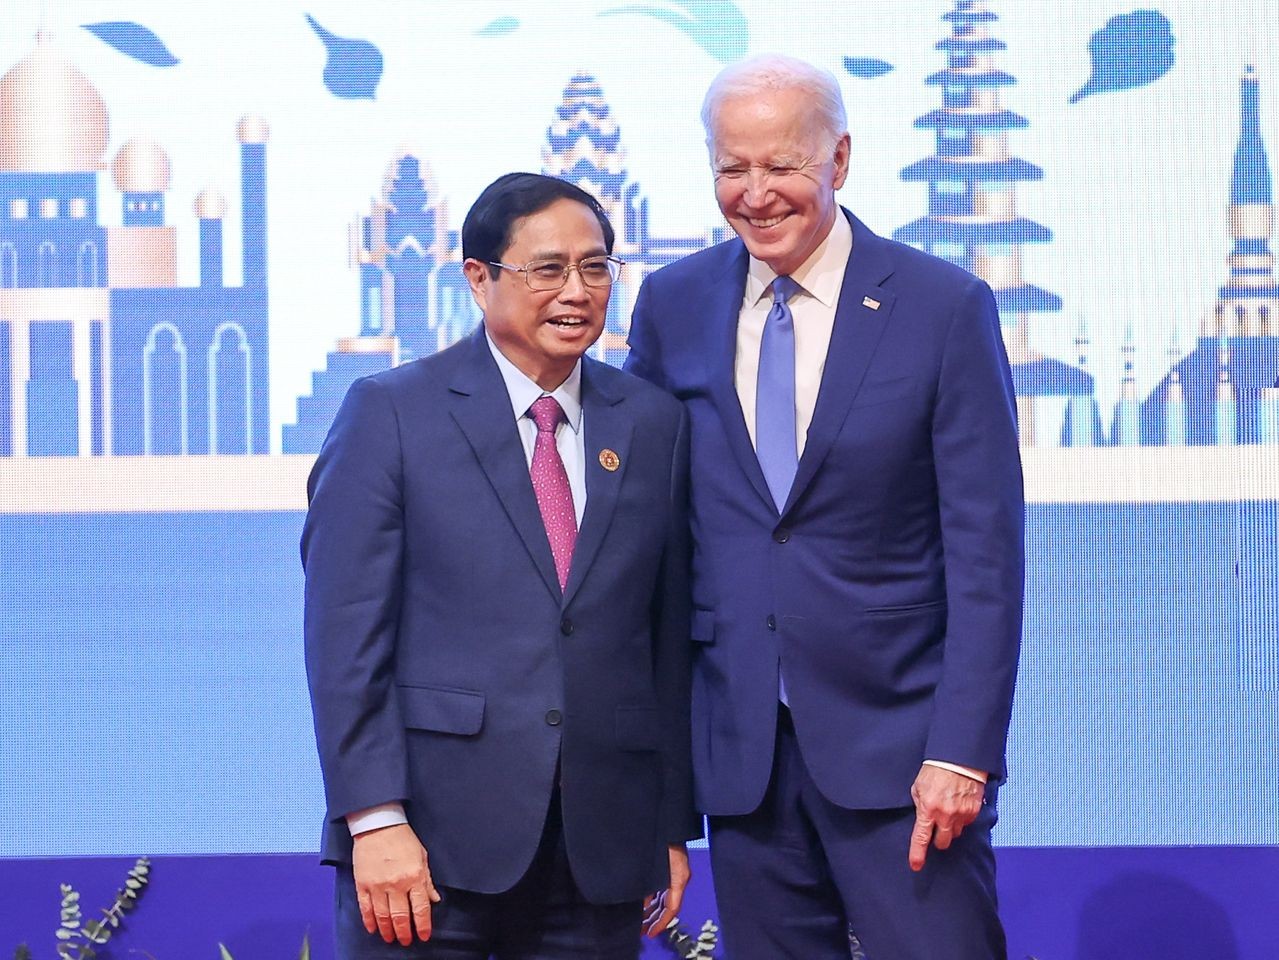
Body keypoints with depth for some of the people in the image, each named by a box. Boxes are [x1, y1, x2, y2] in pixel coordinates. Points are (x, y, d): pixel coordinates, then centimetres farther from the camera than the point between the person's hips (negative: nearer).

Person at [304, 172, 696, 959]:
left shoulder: (653, 424, 11)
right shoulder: (391, 413, 1)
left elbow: (671, 635, 11)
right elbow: (346, 633, -4)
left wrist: (674, 825, 8)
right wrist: (375, 818, -12)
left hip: (600, 850, 3)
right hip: (431, 841, -3)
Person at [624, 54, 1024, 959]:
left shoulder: (945, 307, -3)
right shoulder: (674, 306, 7)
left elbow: (986, 549, -5)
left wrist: (961, 752, -12)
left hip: (897, 737, -3)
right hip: (741, 746, 3)